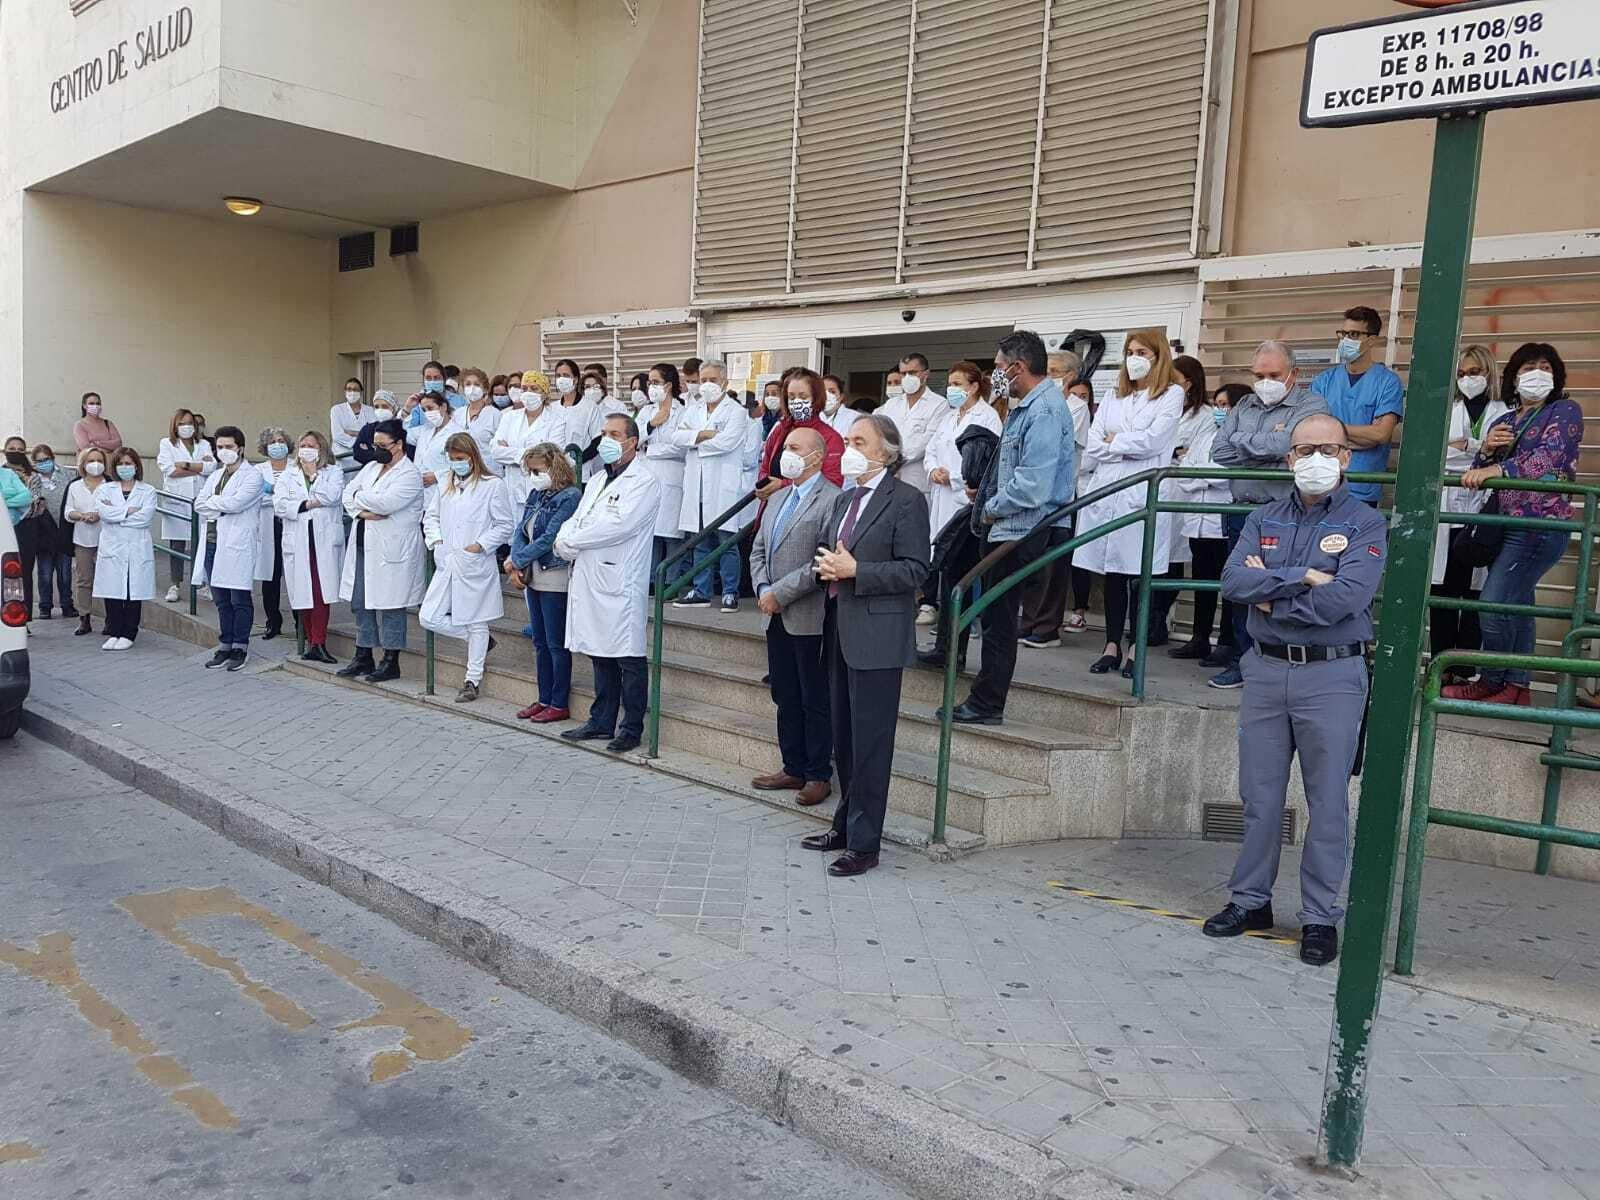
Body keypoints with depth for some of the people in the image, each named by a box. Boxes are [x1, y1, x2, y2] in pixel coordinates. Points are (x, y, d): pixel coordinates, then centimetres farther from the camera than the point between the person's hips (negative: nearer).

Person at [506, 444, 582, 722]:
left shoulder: (569, 496, -14)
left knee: (556, 644, 0)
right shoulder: (536, 494, 11)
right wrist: (517, 567, -7)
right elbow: (520, 530, 8)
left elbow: (549, 538, -19)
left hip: (555, 580, -8)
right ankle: (544, 699, 24)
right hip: (533, 577, 8)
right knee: (540, 642, 14)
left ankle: (559, 704, 9)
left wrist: (516, 561, -12)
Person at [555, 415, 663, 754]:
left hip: (620, 583, -8)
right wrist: (567, 541, -8)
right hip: (590, 581, 8)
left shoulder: (643, 482, -7)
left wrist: (570, 541, -11)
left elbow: (619, 525, -19)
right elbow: (575, 520, 16)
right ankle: (601, 722, 24)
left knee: (628, 659, -2)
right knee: (600, 656, 15)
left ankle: (632, 729, 6)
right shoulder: (596, 481, 21)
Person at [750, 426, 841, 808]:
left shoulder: (833, 500, -11)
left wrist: (780, 593, -17)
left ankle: (819, 776, 12)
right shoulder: (778, 499, 17)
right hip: (776, 618, 8)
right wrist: (762, 590, -1)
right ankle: (794, 768, 25)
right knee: (786, 698, 15)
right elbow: (758, 551, 18)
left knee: (816, 701, 2)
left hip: (810, 619, -8)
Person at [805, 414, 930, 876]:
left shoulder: (906, 500, -8)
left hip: (878, 636, -8)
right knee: (843, 738, 16)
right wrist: (827, 567, 1)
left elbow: (915, 570, -13)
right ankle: (845, 825, 30)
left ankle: (864, 844, 6)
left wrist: (855, 570, -19)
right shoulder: (844, 499, 16)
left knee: (870, 742, -3)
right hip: (839, 631, 8)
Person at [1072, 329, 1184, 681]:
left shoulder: (1172, 394, 5)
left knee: (1139, 575, -1)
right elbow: (1093, 446, 8)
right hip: (1107, 492, 4)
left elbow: (1153, 441, -10)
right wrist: (1131, 447, -4)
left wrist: (1114, 441, 1)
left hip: (1144, 495, -4)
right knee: (1111, 574, 5)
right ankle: (1112, 645, 13)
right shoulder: (1113, 396, 19)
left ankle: (1135, 648, 7)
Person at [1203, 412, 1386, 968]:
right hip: (1265, 669, 4)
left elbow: (1345, 598, -19)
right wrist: (1302, 578, -15)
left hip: (1332, 676, -3)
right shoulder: (1263, 520, 9)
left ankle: (1320, 917, 16)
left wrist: (1269, 594, -9)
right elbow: (1233, 581, -7)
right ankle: (1250, 900, 24)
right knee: (1259, 797, 11)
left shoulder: (1365, 524, -3)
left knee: (1328, 803, 4)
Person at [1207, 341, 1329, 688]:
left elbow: (1284, 444, -18)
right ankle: (1242, 662, 21)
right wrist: (1267, 448, -7)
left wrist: (1241, 440, -2)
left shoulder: (1311, 405, -2)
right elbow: (1219, 451, 3)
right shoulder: (1244, 406, 16)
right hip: (1241, 514, 6)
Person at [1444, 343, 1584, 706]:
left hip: (1541, 524, -7)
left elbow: (1549, 457, -17)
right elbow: (1479, 473, 17)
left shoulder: (1565, 411, 0)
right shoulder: (1504, 422, 19)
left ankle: (1491, 683, 3)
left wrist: (1496, 469, -29)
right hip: (1509, 526, 7)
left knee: (1493, 605, -12)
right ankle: (1517, 687, 14)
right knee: (1516, 606, 8)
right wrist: (1486, 449, -5)